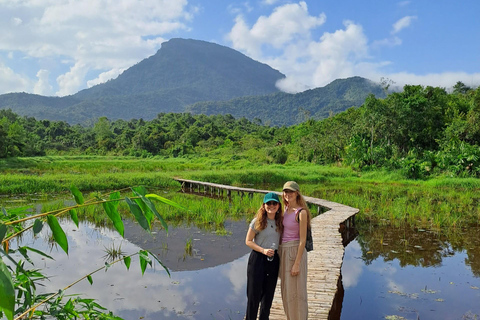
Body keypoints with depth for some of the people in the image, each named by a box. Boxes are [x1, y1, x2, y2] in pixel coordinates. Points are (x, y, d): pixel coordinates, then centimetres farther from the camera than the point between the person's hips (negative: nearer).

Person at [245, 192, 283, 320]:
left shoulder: (280, 222, 4)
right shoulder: (257, 221, -8)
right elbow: (248, 241, -6)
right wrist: (263, 250, -17)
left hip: (273, 260, 4)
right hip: (258, 259, -4)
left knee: (268, 293, 13)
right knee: (254, 293, 2)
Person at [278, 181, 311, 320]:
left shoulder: (301, 212, -16)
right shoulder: (286, 208, 8)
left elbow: (303, 240, -17)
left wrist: (297, 264, -18)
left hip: (295, 252, -8)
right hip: (284, 251, 8)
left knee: (295, 290, 1)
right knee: (286, 289, 16)